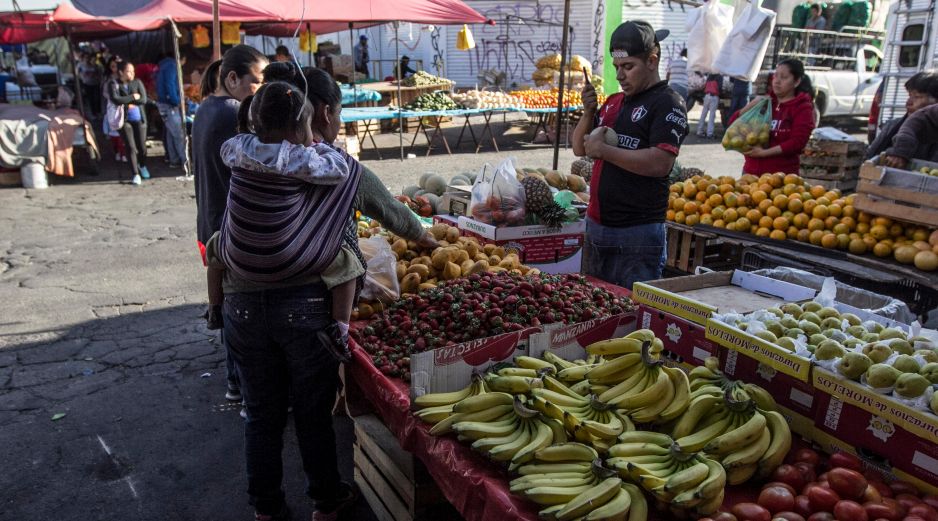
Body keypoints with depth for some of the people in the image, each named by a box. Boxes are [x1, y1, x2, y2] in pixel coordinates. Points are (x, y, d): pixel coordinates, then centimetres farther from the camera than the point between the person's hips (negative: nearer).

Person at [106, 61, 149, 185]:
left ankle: (142, 166, 32)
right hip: (125, 119, -2)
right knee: (131, 147, -8)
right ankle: (135, 174, -1)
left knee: (142, 146, 2)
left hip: (139, 119, 2)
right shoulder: (113, 84, 0)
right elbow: (115, 99, -15)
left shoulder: (137, 82, 5)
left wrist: (126, 102, -9)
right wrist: (133, 97, -10)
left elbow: (144, 100, -6)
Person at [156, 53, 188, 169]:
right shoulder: (171, 66, -15)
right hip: (169, 105, -10)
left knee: (171, 133, 14)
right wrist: (176, 101, -18)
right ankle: (185, 160, -6)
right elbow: (170, 86, -23)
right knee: (179, 133, -8)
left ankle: (174, 159, 20)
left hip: (165, 103, 10)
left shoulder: (165, 64, 16)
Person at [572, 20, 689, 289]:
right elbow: (579, 148, 15)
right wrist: (588, 113, -3)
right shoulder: (614, 102, 13)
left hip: (638, 233, -8)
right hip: (597, 225, 8)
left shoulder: (668, 103, -9)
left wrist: (605, 150, -18)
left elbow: (661, 163, -22)